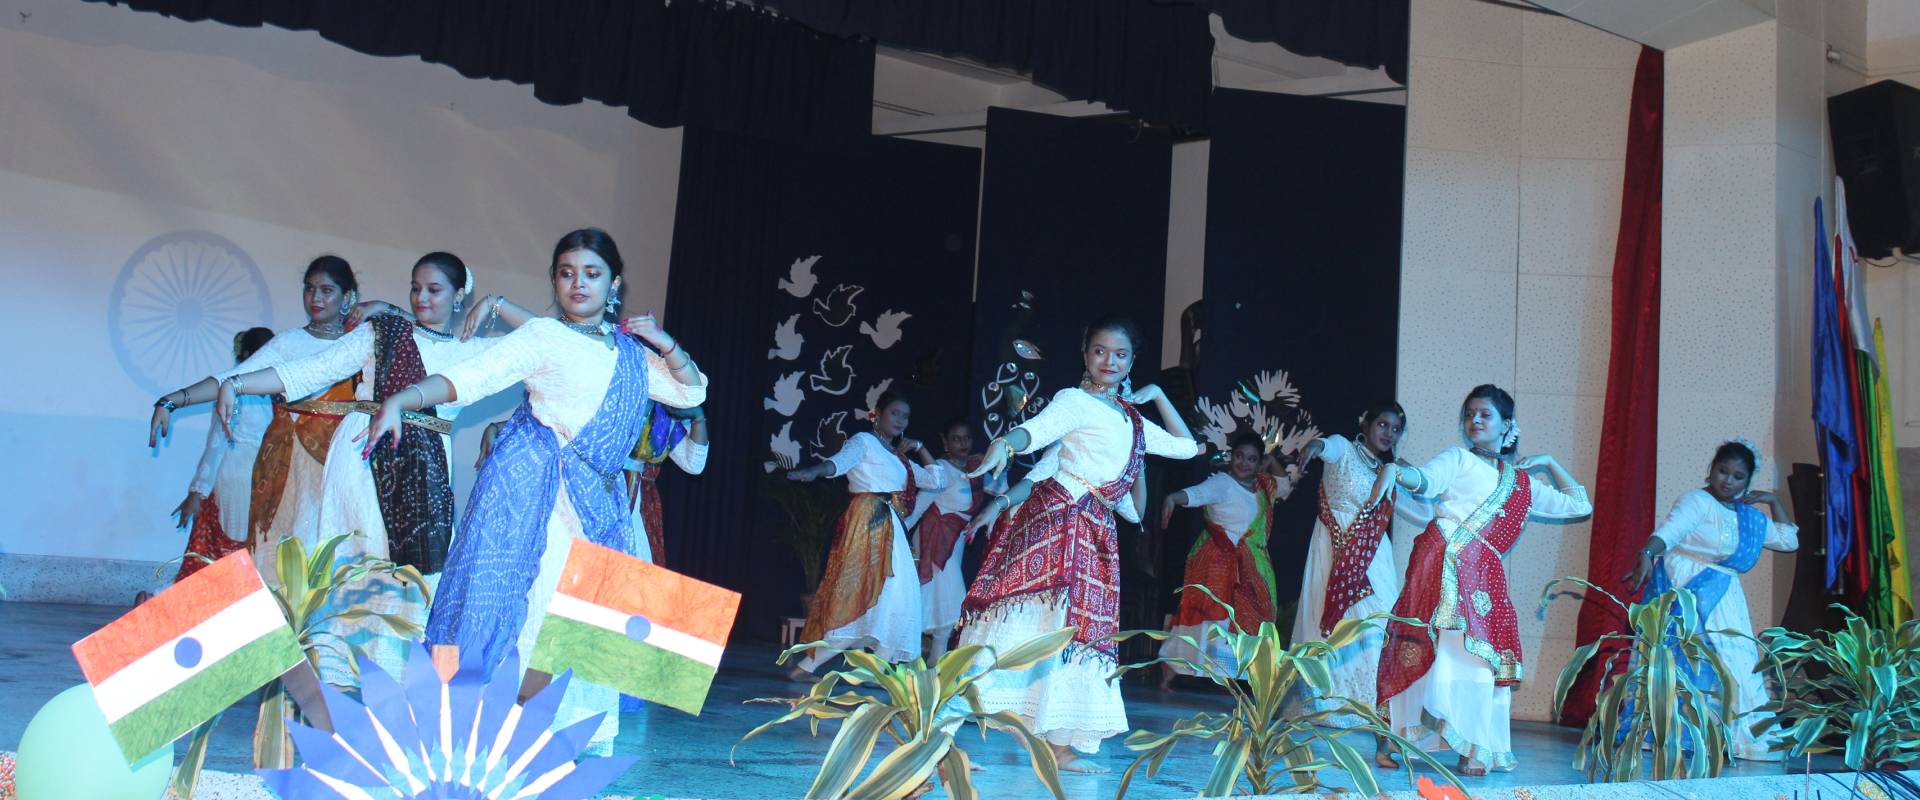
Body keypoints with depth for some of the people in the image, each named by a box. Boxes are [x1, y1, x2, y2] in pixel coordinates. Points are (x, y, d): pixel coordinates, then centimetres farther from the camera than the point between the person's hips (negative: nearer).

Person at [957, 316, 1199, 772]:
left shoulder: (1134, 422, 22)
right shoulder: (1076, 400, 0)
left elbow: (1187, 447, 33)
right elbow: (1037, 428, -21)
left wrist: (1157, 396, 23)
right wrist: (1005, 443, -44)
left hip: (1096, 535, 8)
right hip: (1058, 517, -8)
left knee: (1077, 628, 6)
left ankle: (1059, 745, 8)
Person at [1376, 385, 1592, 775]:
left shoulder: (1523, 483, 26)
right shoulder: (1457, 459, 13)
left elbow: (1580, 505, 34)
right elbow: (1425, 481, -8)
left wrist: (1549, 464, 28)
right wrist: (1397, 473, -30)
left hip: (1484, 575, 4)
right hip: (1444, 563, -4)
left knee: (1479, 652, -4)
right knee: (1442, 644, -15)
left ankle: (1476, 751, 1)